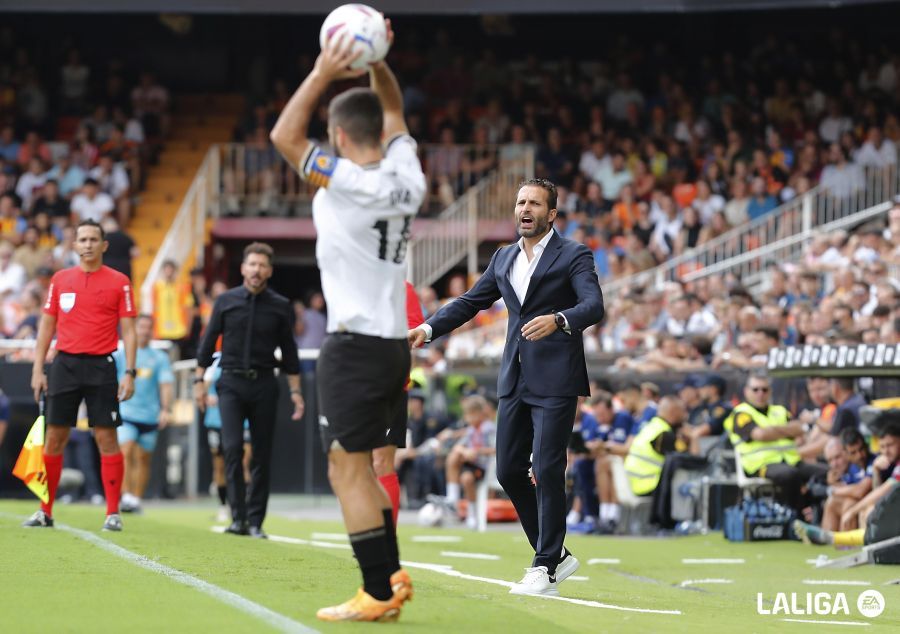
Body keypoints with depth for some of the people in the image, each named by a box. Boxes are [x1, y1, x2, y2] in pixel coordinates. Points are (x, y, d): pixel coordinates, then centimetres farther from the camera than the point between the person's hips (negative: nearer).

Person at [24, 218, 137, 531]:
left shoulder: (119, 282, 2)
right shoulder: (60, 280, 9)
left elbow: (128, 331, 1)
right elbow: (47, 326, 12)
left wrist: (129, 372, -8)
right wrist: (38, 370, 6)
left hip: (101, 366, -2)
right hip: (65, 364, 2)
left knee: (107, 438, -4)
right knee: (54, 438, 3)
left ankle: (113, 513, 1)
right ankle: (45, 511, 10)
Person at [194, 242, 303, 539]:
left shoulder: (280, 307, 3)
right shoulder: (226, 301, 3)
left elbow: (289, 351, 8)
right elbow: (208, 342, 8)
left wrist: (295, 392, 5)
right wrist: (199, 381, 4)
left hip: (263, 384, 1)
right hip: (231, 382, -1)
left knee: (262, 456, 1)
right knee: (233, 448, -14)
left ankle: (255, 521, 8)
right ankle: (238, 517, -12)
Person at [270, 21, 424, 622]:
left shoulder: (352, 183, -15)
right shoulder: (406, 178, 6)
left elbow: (285, 135, -13)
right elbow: (394, 111, 22)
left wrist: (324, 74, -11)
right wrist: (377, 62, 8)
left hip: (355, 346, -8)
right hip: (394, 342, 8)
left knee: (351, 471, -4)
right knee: (357, 470, 18)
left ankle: (378, 594, -4)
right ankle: (391, 577, 18)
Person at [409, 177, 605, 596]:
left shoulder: (573, 256, -3)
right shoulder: (503, 259, 16)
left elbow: (594, 306, -17)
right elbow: (470, 302, 21)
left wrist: (558, 319, -36)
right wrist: (430, 328, 6)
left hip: (555, 381, -7)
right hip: (514, 380, 7)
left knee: (547, 470, -9)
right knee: (508, 470, 6)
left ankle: (545, 569, -1)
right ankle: (555, 554, 20)